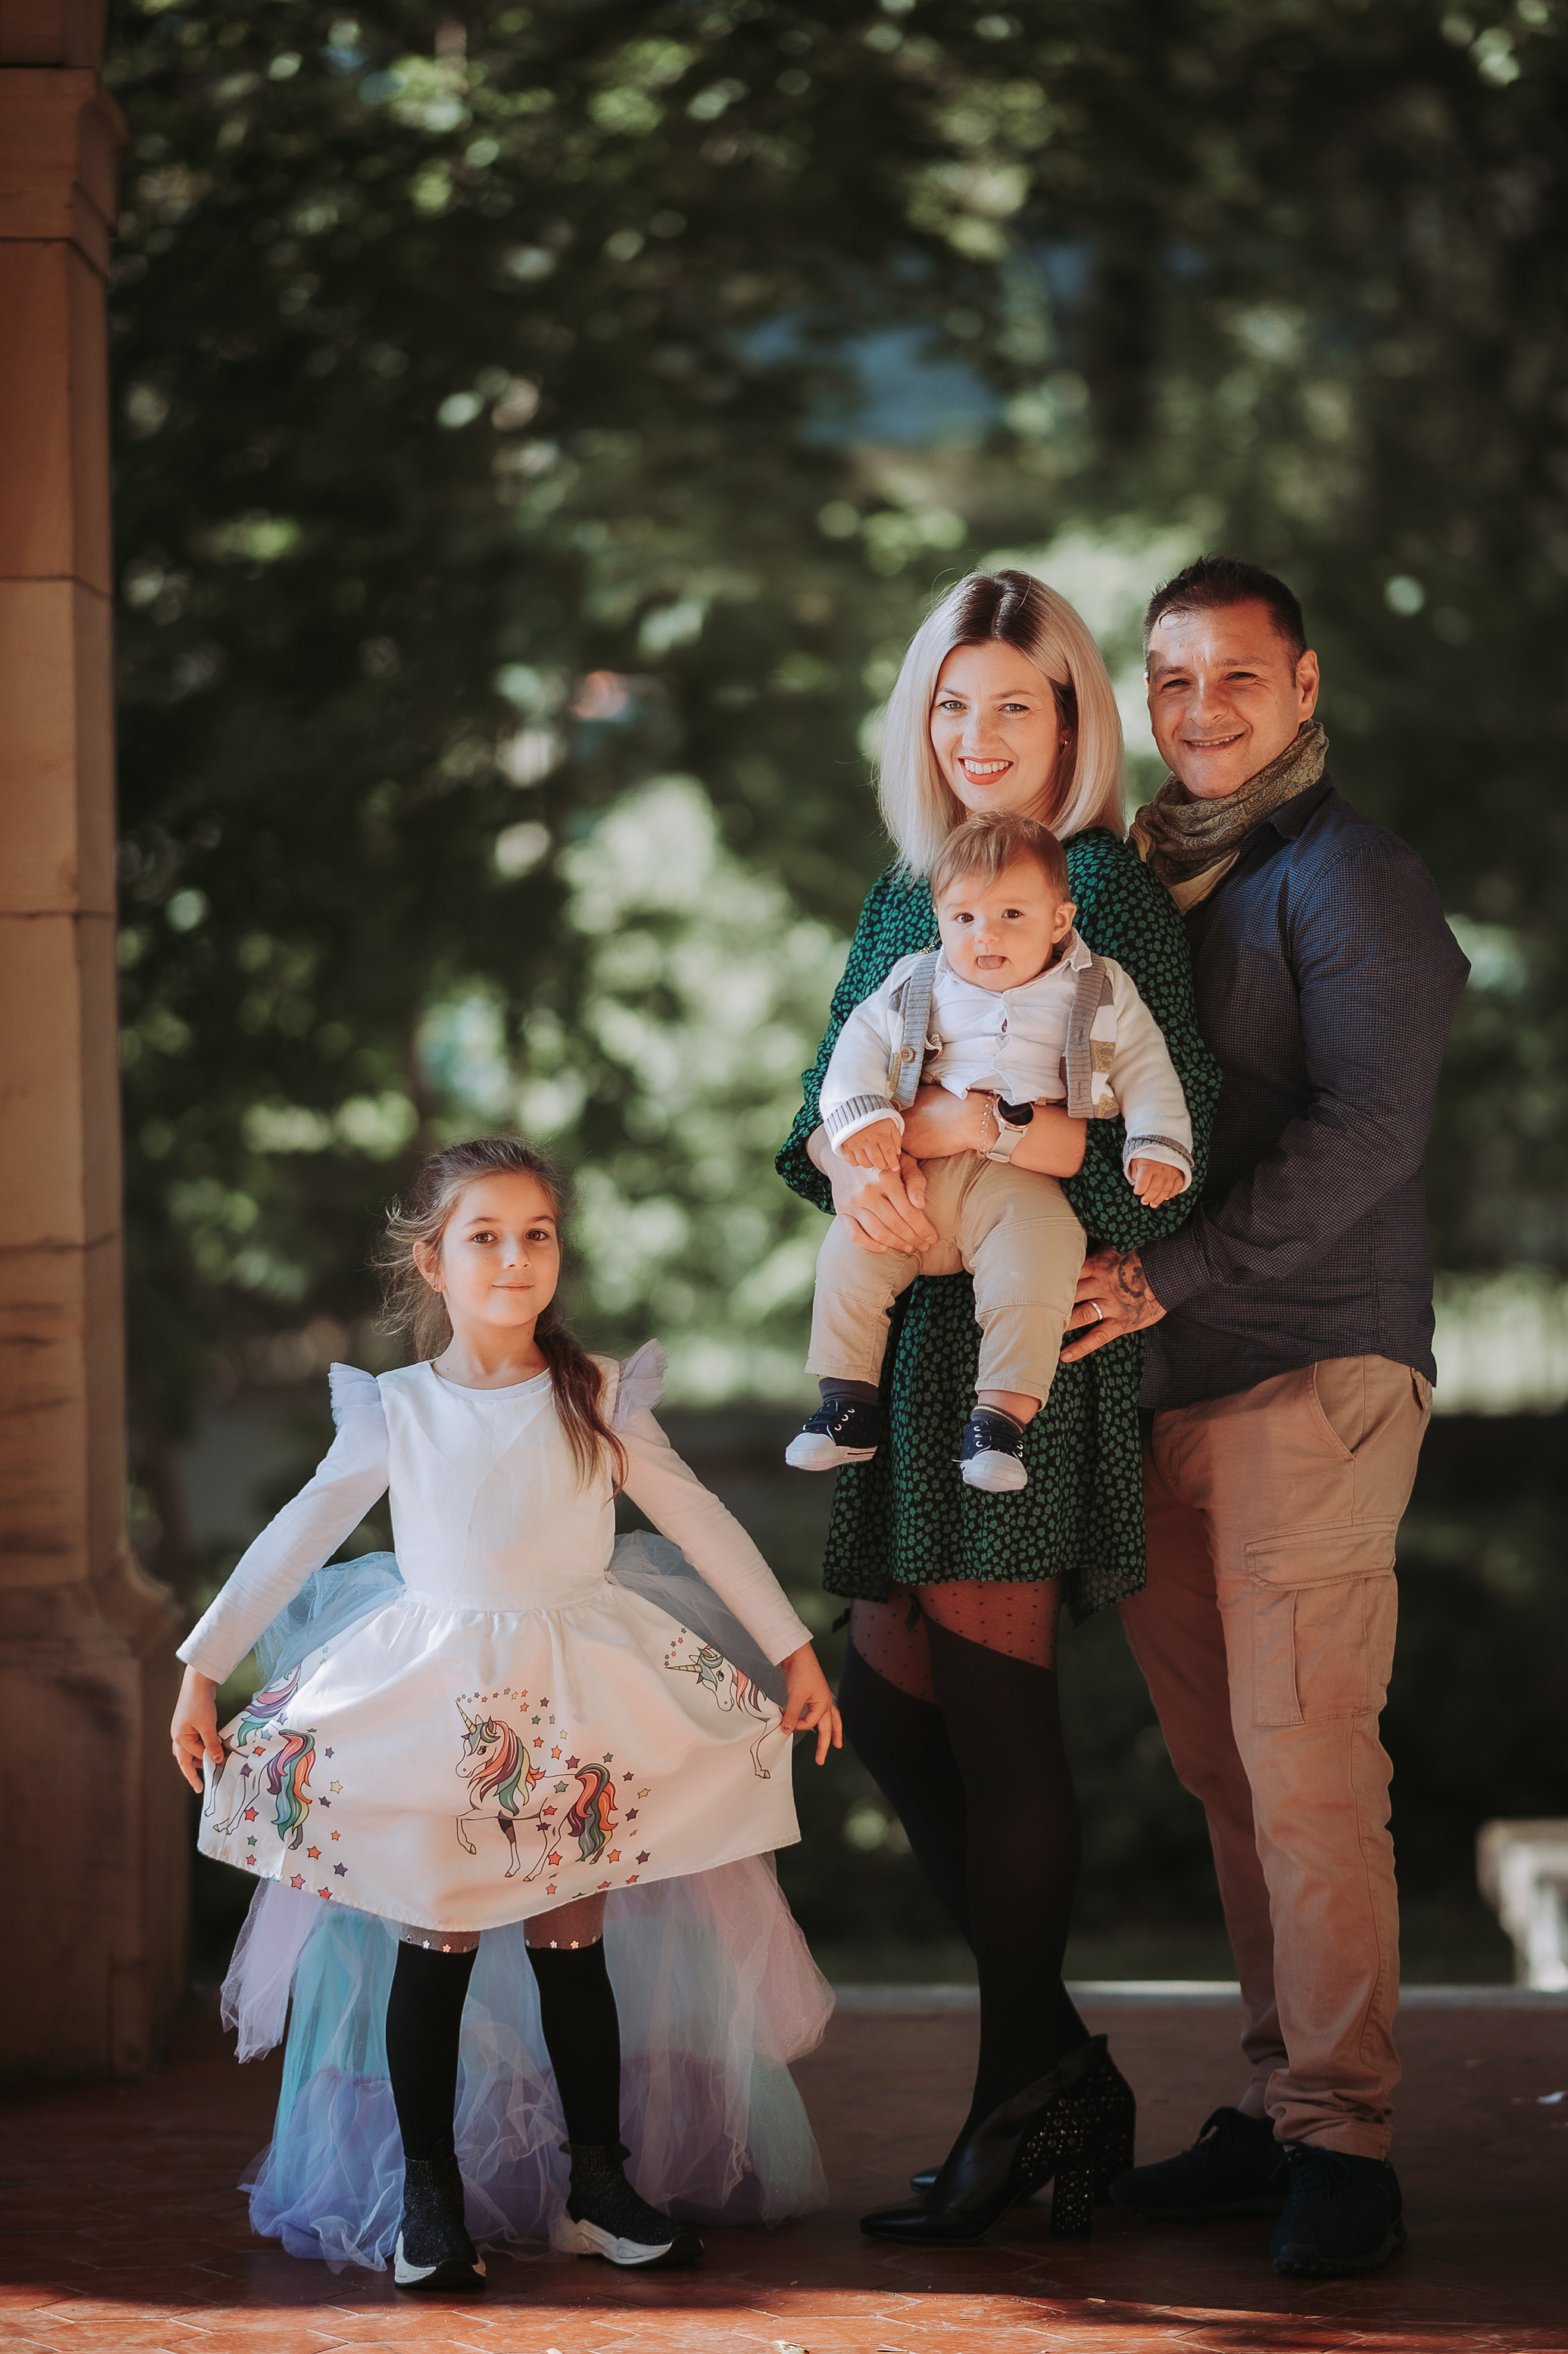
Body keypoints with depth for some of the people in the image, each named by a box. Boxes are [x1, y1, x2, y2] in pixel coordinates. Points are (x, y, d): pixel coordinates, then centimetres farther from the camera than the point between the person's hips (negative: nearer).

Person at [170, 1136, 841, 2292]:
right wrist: (203, 1669, 4)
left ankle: (599, 2187, 11)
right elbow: (295, 1541, 5)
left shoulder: (599, 1397, 1)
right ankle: (428, 2194, 6)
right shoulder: (395, 1411, 0)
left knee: (572, 1938, 2)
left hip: (578, 1694, 1)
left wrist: (795, 1650, 4)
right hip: (435, 1697, 0)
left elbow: (704, 1524, 5)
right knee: (437, 1938, -3)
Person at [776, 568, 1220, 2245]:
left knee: (989, 1694, -5)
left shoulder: (1105, 886, -5)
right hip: (910, 1326, 7)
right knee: (889, 1692, 6)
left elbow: (1179, 1129, -13)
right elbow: (828, 1085, 10)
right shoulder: (905, 892, 17)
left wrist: (969, 1132, -17)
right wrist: (851, 1158, -13)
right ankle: (1064, 2071, 18)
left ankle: (1022, 2108, 6)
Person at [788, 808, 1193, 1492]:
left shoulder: (1099, 995, 8)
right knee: (849, 1248, -15)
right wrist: (858, 1113, -8)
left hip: (1022, 1182, -3)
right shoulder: (916, 987, 12)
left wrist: (1157, 1146, -8)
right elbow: (859, 1045, 11)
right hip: (916, 1173, 3)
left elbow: (1146, 1073, 8)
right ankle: (847, 1406, -1)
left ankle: (1001, 1417, -26)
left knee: (1038, 1258, -31)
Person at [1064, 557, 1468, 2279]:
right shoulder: (1143, 879, 19)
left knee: (1303, 1762, -9)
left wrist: (1169, 1278, -18)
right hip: (1168, 1379, 7)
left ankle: (1342, 2140, -5)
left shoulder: (1343, 875, -5)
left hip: (1314, 1368, -7)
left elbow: (1363, 1129, -15)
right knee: (1224, 1766, 8)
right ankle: (1277, 2106, 14)